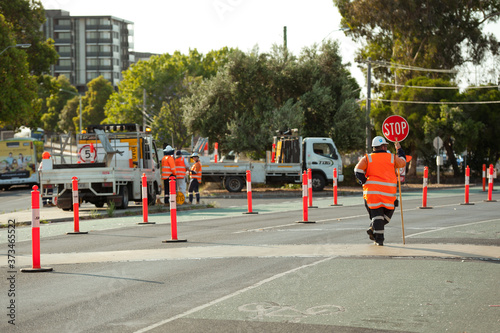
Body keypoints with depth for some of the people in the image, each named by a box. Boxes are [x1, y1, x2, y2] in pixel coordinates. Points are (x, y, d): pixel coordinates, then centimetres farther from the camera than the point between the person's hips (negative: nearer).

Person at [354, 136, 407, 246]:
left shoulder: (367, 158, 9)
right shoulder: (392, 158, 9)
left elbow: (358, 170, -4)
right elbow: (402, 162, 27)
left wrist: (365, 183, 3)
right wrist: (399, 149, 40)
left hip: (371, 190, 1)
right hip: (388, 192, -1)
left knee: (377, 214, 5)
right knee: (388, 212, 15)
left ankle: (379, 239, -3)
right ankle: (373, 229, -2)